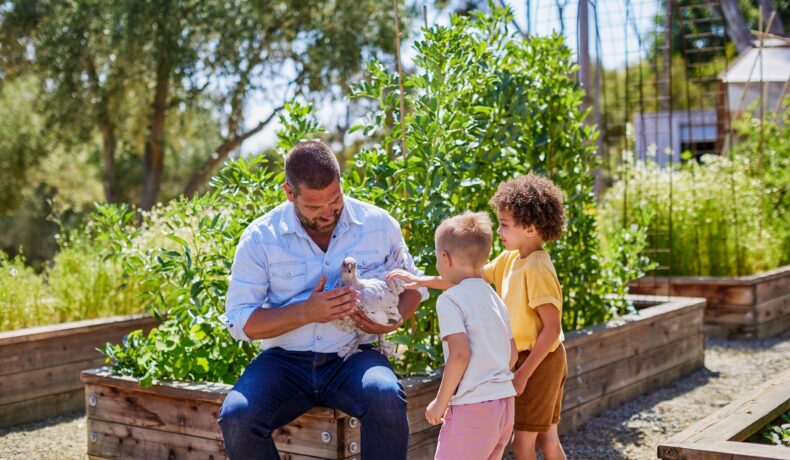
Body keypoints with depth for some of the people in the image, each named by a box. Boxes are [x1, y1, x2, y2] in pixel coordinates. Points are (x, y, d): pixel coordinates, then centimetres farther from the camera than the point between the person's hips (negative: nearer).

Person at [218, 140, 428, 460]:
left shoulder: (379, 224, 1)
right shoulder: (260, 238, -3)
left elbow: (414, 286, 14)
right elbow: (239, 321, -4)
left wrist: (393, 320, -8)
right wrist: (306, 312, -18)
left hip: (352, 356, 0)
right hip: (286, 359, 0)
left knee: (386, 398, -34)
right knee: (236, 418, -27)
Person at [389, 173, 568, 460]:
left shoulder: (537, 270, -23)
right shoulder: (509, 260, 3)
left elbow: (552, 328, -24)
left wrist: (523, 373, -22)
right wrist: (421, 281, 3)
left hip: (539, 361, -9)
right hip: (526, 359, 9)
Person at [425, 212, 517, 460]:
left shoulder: (450, 299, -10)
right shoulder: (494, 297, 14)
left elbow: (460, 353, -19)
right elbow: (512, 355, 14)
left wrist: (441, 401, -11)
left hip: (473, 406, -8)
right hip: (505, 402, 8)